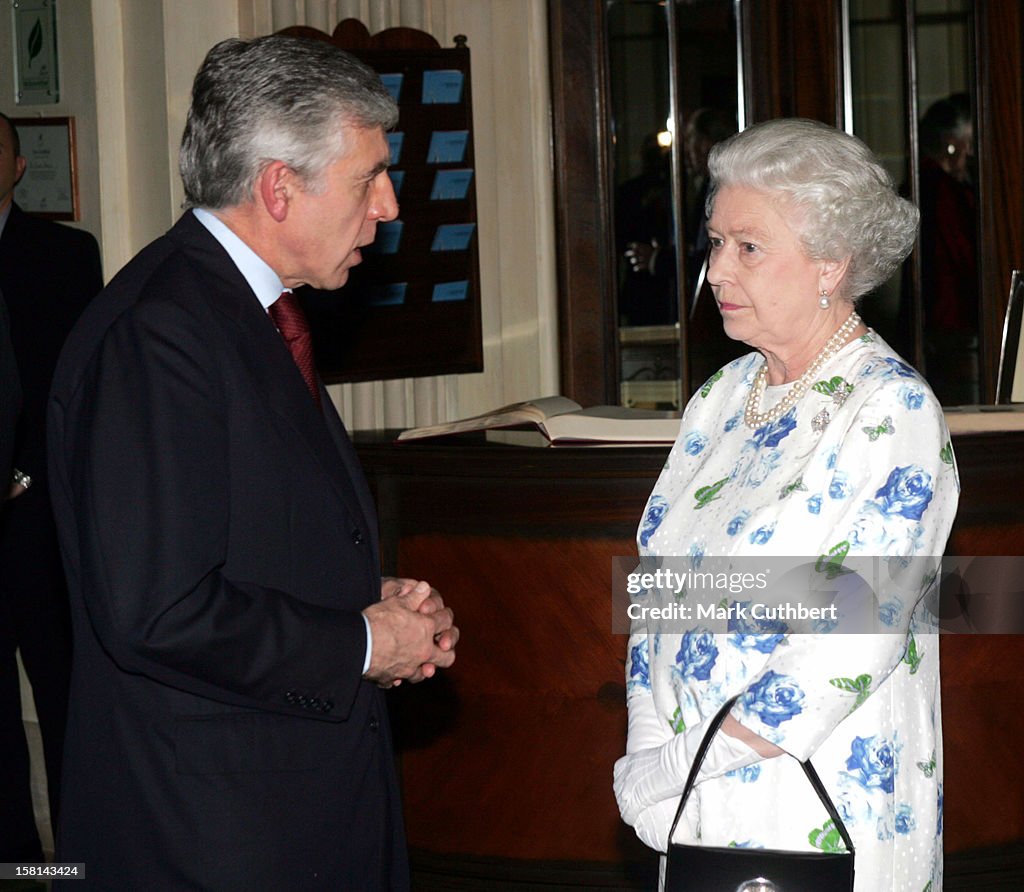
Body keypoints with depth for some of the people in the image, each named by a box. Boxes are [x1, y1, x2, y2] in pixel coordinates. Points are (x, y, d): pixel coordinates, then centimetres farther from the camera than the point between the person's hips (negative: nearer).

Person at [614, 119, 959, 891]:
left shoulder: (893, 412, -13)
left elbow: (849, 651, -20)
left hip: (823, 824, -6)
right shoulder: (724, 398, 9)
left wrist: (666, 770, -17)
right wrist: (647, 756, -6)